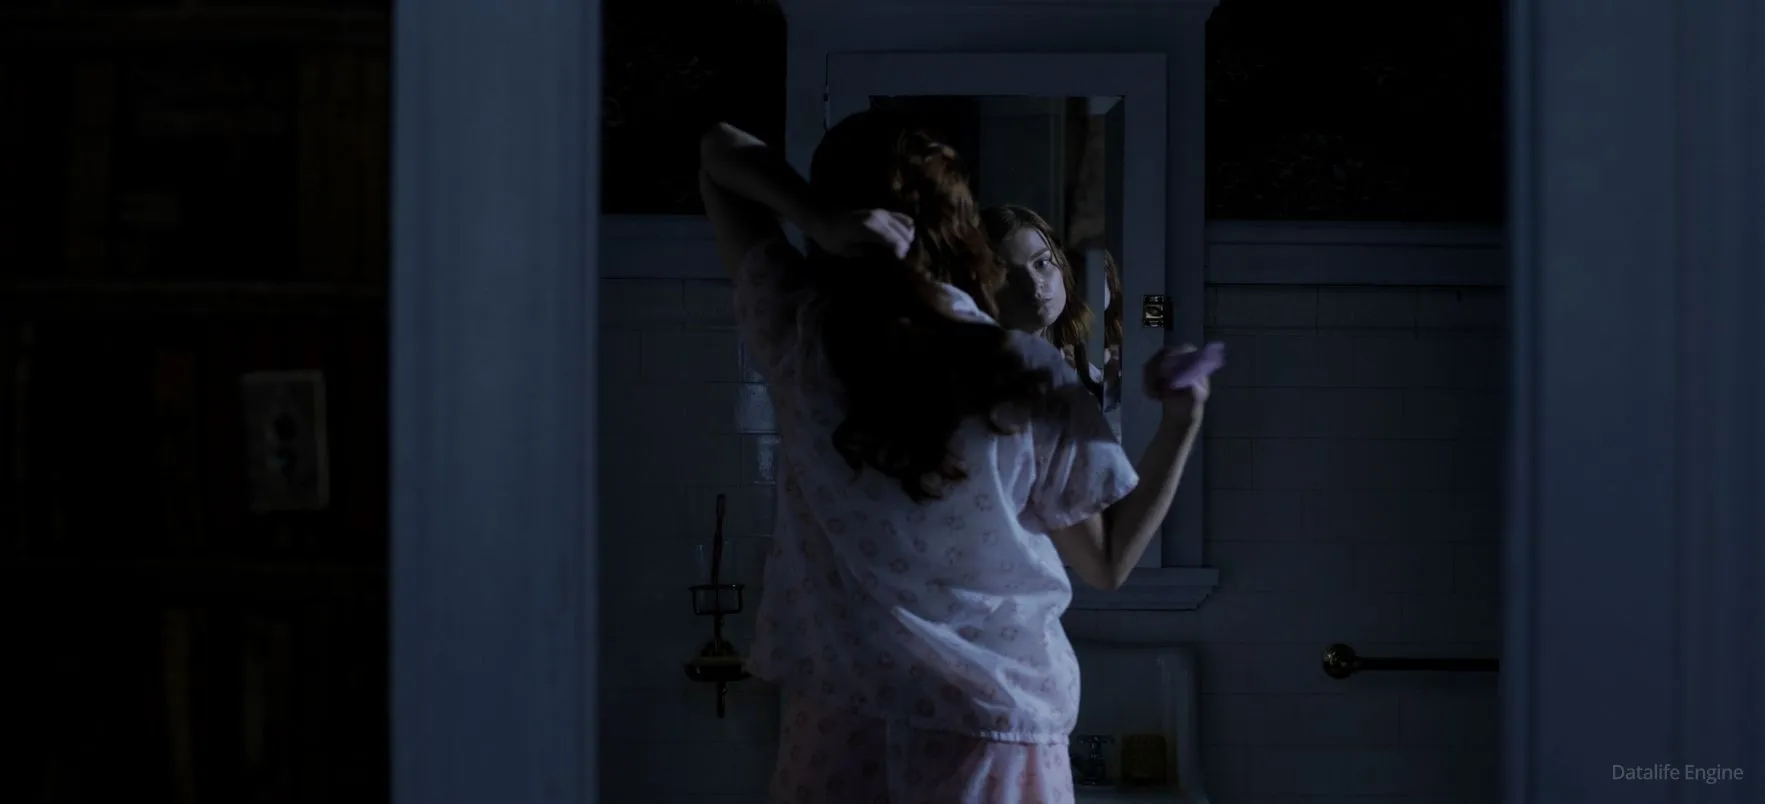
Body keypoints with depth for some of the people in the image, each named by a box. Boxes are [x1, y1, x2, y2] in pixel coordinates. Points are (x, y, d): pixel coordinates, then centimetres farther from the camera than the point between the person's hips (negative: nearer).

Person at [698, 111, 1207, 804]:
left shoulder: (797, 336, -8)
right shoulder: (1031, 381, -13)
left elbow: (719, 150, 4)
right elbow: (1108, 563, -1)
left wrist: (814, 219, -14)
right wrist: (1183, 423, 2)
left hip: (834, 727, 1)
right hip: (992, 733, -1)